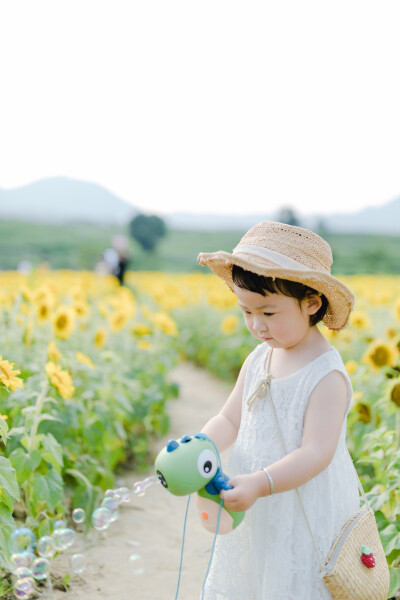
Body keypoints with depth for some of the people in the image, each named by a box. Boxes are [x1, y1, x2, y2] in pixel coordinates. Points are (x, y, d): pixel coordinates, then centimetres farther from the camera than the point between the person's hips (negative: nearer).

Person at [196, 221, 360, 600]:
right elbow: (230, 419, 7)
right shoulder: (258, 360, 2)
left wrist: (259, 484, -38)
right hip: (257, 514, 7)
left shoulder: (326, 375, -20)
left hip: (308, 522, -7)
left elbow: (316, 453, -26)